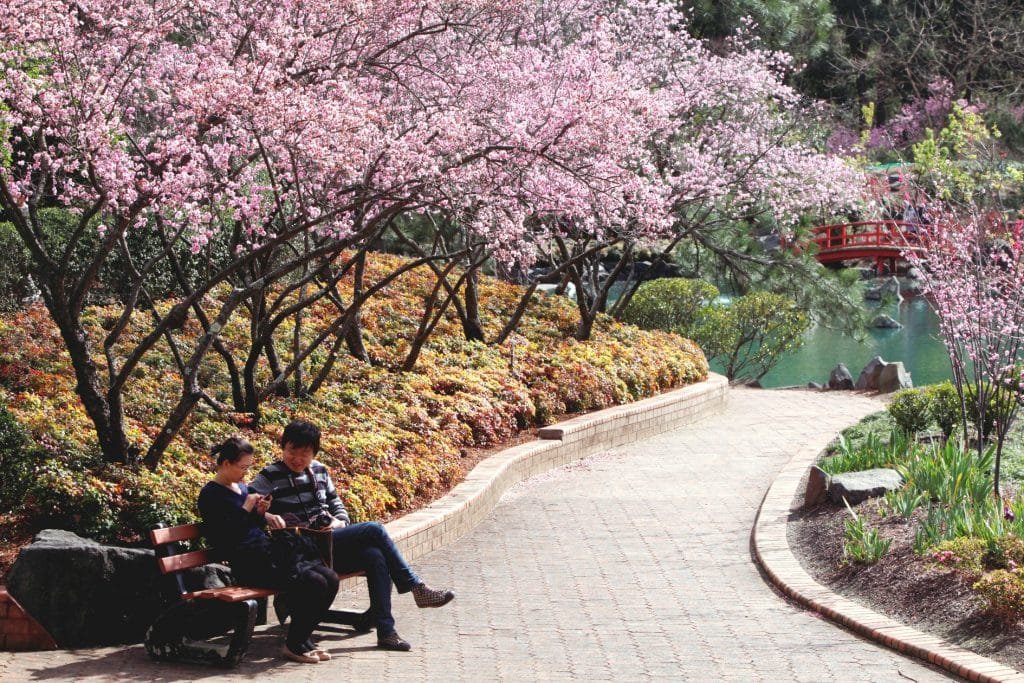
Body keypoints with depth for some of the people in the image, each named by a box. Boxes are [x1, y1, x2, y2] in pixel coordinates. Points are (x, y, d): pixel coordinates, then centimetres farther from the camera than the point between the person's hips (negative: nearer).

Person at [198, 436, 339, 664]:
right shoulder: (210, 495, -5)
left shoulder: (243, 488, 20)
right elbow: (221, 538, -15)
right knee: (314, 583, -25)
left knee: (330, 579, -10)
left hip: (267, 552, 9)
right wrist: (246, 509, -14)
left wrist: (261, 513, 5)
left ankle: (302, 639, 1)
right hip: (247, 563, -9)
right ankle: (294, 645, -10)